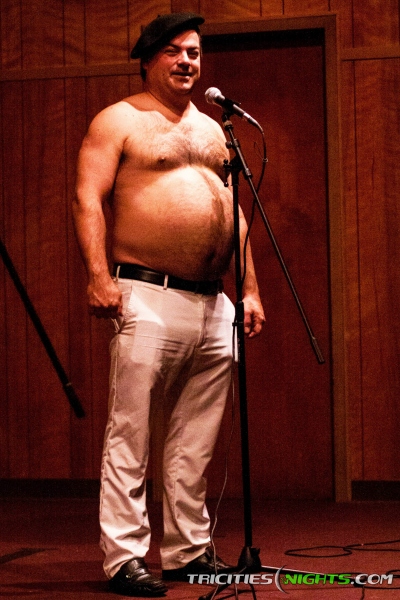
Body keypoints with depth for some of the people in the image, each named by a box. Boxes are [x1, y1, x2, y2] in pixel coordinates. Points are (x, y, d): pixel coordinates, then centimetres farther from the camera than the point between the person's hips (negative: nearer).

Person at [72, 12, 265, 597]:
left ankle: (189, 550, 17)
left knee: (196, 440, 9)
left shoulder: (212, 130, 22)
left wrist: (250, 291, 17)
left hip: (214, 304, 7)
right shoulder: (117, 121, 3)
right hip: (148, 300, -6)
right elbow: (87, 200, -7)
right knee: (129, 433, -7)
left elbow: (233, 214, 23)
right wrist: (98, 274, -20)